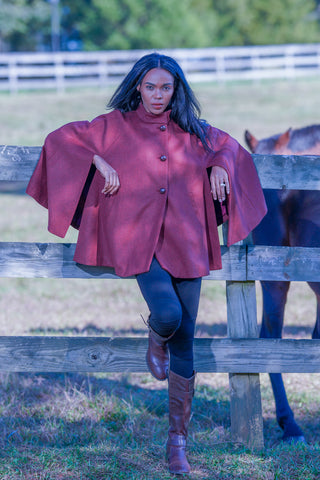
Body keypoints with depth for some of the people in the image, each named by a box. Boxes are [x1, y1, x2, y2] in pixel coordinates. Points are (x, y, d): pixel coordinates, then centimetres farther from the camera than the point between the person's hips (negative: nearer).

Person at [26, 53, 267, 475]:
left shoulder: (192, 131, 13)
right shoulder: (116, 125, 5)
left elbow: (227, 144, 30)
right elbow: (62, 138, 6)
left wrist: (220, 166, 9)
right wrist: (100, 163, -6)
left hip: (185, 242, 3)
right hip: (140, 240, -3)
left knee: (185, 340, 0)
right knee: (168, 314, -28)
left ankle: (178, 440, 7)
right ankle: (156, 339, 13)